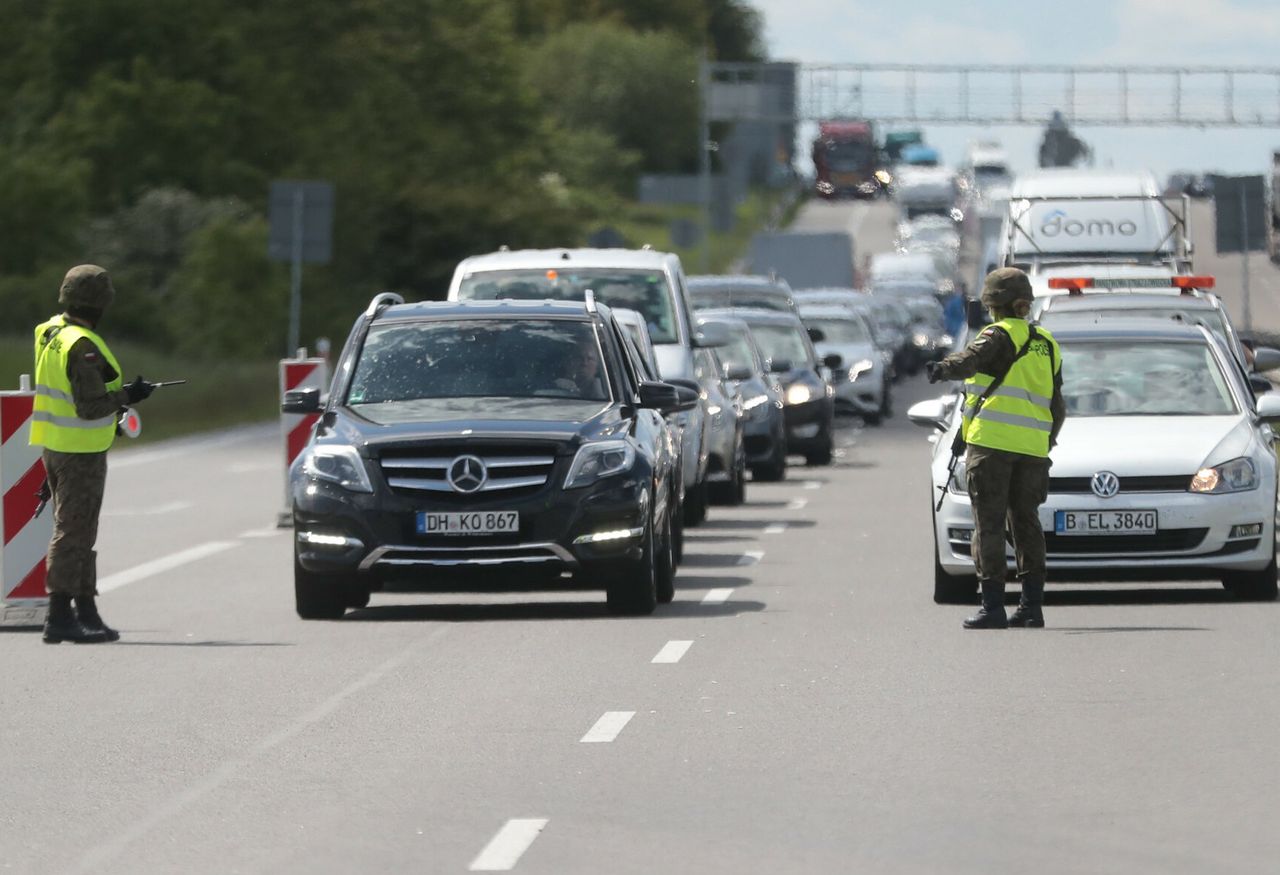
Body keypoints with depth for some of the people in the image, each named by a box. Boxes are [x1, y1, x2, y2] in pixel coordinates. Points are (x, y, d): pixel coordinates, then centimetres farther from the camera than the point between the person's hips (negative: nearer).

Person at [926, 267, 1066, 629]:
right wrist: (1045, 445, 33)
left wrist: (944, 369, -42)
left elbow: (973, 358, -25)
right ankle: (1032, 604, 9)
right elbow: (1057, 408, 24)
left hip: (993, 439, -6)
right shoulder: (1046, 344, 21)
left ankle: (993, 606, -9)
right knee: (1026, 522, 12)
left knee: (989, 523, -5)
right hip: (1032, 446, 6)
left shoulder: (1000, 334, -1)